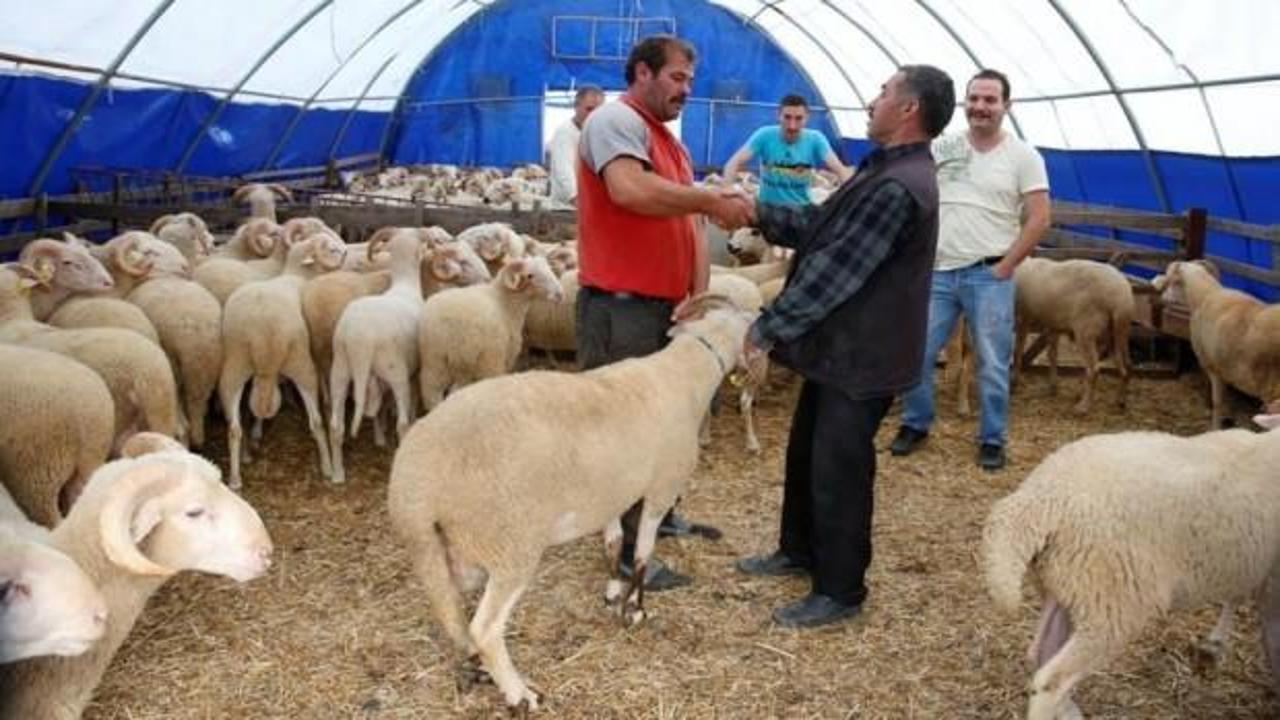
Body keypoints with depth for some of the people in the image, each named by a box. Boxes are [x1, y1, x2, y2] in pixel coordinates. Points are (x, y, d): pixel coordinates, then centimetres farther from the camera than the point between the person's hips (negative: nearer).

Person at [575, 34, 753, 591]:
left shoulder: (671, 142, 18)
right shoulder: (615, 120, -11)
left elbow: (690, 224, 13)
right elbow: (629, 190, -31)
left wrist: (699, 295, 0)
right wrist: (713, 199, -22)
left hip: (663, 306, 9)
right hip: (620, 306, -9)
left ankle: (660, 514, 39)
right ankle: (628, 552, 8)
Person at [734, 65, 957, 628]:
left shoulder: (899, 188, -24)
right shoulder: (887, 170, 10)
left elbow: (834, 271, -25)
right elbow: (819, 225, 11)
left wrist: (767, 328, -20)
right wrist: (758, 214, 0)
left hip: (861, 355, -10)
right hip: (838, 346, 10)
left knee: (838, 471, 2)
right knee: (806, 453, 21)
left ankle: (839, 591, 17)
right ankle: (799, 551, 39)